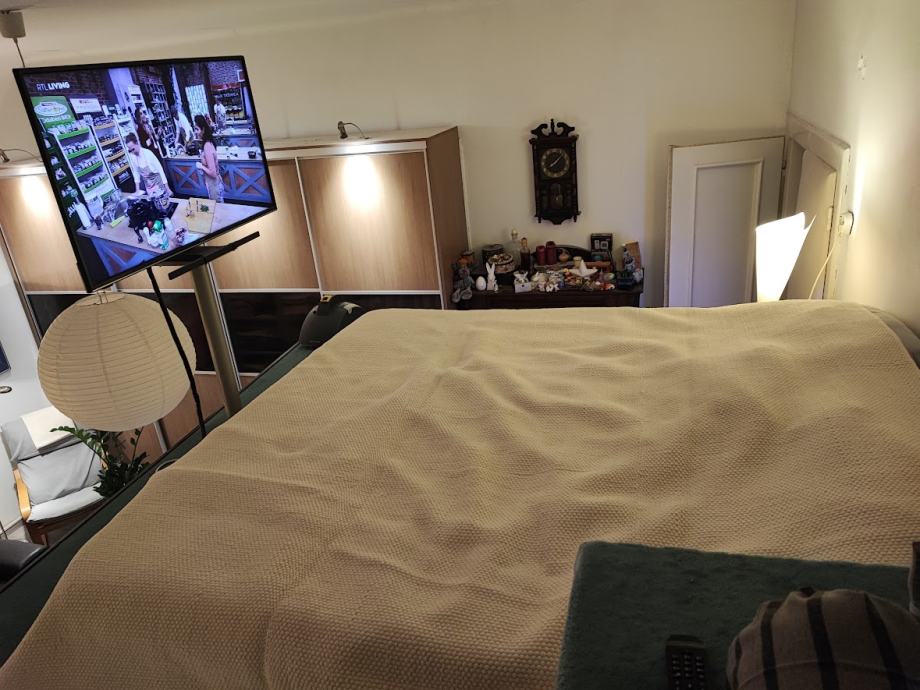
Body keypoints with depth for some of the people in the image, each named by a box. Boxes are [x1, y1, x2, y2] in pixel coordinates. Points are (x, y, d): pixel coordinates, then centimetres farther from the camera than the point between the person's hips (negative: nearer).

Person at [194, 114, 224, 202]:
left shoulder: (207, 147, -26)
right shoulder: (208, 143, 1)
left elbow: (213, 173, -27)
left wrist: (201, 166, -14)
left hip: (214, 186, -9)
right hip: (215, 184, 9)